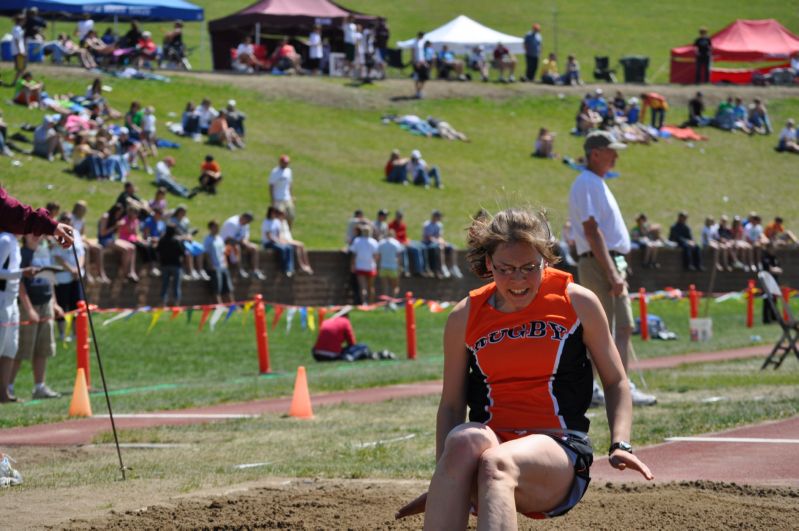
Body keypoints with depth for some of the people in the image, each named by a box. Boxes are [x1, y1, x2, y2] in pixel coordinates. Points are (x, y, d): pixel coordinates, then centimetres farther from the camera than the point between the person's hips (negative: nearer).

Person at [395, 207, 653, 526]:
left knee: (496, 464, -38)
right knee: (465, 440, -37)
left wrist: (620, 445, -5)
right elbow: (451, 404, 14)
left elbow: (615, 382, 12)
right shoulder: (465, 317, 9)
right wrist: (443, 484, 3)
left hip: (559, 450, -2)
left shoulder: (577, 302, 6)